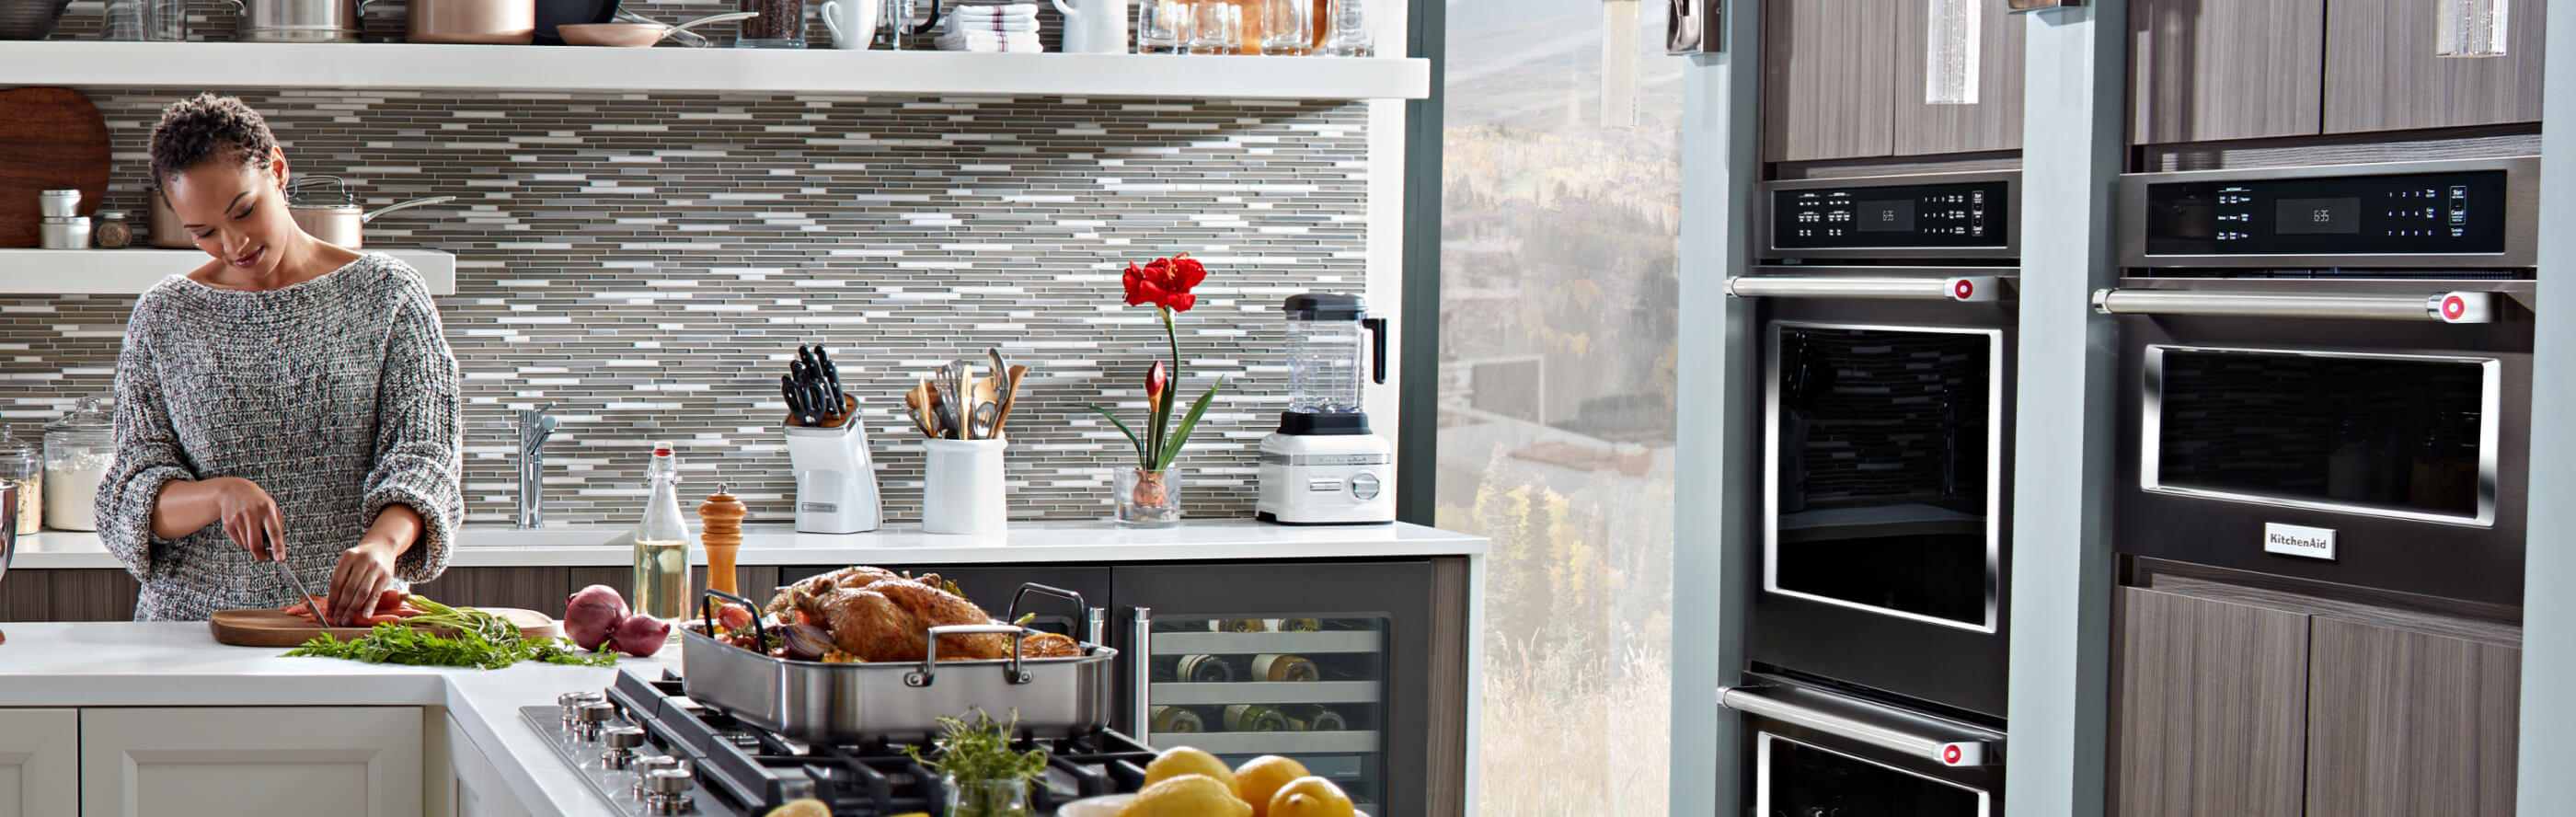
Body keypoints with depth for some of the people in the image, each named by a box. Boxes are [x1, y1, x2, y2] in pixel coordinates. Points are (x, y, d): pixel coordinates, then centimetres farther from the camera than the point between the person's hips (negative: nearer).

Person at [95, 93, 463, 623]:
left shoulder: (388, 295, 5)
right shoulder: (163, 317, 9)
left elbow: (421, 459, -3)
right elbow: (132, 497, 6)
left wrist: (382, 542, -24)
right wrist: (222, 493, -16)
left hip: (345, 622, -1)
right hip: (192, 617, 1)